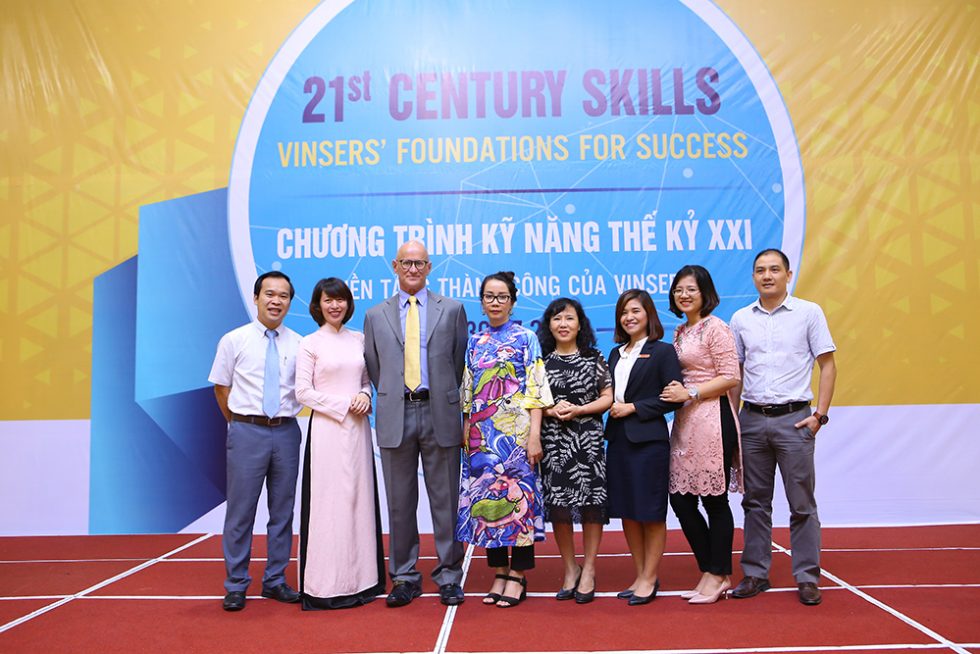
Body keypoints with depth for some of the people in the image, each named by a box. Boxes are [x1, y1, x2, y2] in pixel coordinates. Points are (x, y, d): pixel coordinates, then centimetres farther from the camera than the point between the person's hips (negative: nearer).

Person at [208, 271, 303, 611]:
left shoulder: (299, 344, 3)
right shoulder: (234, 340, 0)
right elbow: (221, 388, 6)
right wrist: (240, 424, 6)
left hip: (286, 432, 2)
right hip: (247, 432, -2)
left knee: (283, 510, 10)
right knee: (241, 510, 3)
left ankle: (275, 581, 24)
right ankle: (236, 585, 17)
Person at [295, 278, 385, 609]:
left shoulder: (359, 339, 11)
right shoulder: (310, 344, -1)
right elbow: (303, 392, -5)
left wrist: (365, 395, -4)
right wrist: (344, 405, -11)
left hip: (357, 428, 4)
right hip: (326, 429, -4)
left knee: (359, 497, 7)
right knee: (329, 500, -2)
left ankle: (359, 577, 18)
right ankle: (327, 583, 8)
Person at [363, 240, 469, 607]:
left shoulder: (452, 309, 7)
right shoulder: (375, 316, 11)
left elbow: (458, 361, 10)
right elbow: (373, 367, 14)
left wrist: (443, 398, 10)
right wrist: (391, 398, 9)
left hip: (439, 414, -1)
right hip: (395, 416, 2)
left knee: (445, 500, 5)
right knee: (400, 502, 8)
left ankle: (449, 577, 16)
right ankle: (404, 577, 20)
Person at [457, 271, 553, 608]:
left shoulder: (526, 338, 0)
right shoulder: (475, 343, 13)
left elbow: (536, 390, -7)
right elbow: (468, 394, 15)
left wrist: (534, 436, -14)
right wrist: (466, 433, 9)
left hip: (515, 431, -4)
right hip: (482, 434, 5)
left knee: (517, 496, -2)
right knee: (486, 497, 6)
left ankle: (518, 576, 9)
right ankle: (499, 573, 17)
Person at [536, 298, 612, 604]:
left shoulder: (593, 358, 5)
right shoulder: (541, 361, 7)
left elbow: (607, 397, 3)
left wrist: (578, 410, -11)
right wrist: (550, 411, -10)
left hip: (588, 438, -1)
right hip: (553, 440, 1)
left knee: (591, 501, 0)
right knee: (557, 505, 2)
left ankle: (588, 570, 14)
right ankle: (570, 569, 19)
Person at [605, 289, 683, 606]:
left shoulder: (662, 351, -4)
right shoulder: (616, 354, 15)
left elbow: (674, 398, -11)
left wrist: (633, 408, -13)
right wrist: (612, 407, -4)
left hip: (649, 440, -6)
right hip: (618, 439, 6)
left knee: (651, 511, 2)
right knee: (626, 511, 10)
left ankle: (650, 578, 13)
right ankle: (640, 575, 22)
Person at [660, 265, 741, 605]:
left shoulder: (715, 327, -6)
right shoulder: (680, 332, 18)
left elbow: (730, 377, -12)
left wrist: (690, 393, -15)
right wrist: (675, 393, 4)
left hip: (712, 418, -8)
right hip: (685, 421, 8)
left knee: (714, 500, 1)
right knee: (681, 499, 6)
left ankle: (718, 575, 15)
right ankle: (711, 572, 21)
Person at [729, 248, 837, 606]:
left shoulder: (809, 312, 0)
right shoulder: (741, 318, 8)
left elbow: (828, 365, 0)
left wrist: (820, 414, -7)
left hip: (793, 418, -3)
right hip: (752, 419, 3)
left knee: (802, 502, 3)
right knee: (755, 501, 10)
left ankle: (807, 577, 15)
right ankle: (755, 573, 20)